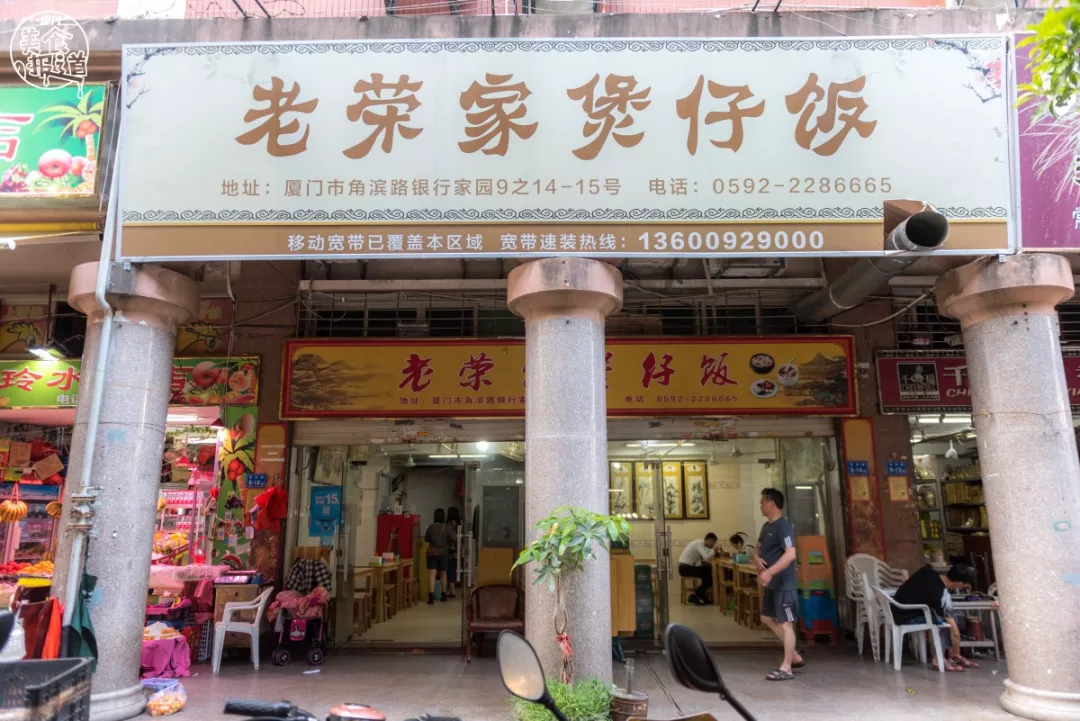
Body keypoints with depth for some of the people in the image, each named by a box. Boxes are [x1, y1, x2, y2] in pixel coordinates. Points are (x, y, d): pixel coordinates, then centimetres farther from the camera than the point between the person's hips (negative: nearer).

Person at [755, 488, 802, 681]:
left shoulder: (784, 526, -17)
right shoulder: (766, 526, 12)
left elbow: (790, 554, -27)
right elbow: (758, 548, 21)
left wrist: (769, 572, -32)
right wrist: (757, 558, -3)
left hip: (784, 584, -10)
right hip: (771, 584, 10)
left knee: (786, 623, -3)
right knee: (767, 618, 18)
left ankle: (786, 668, 5)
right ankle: (795, 656, 28)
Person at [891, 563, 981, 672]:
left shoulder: (928, 570, -3)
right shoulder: (943, 596, -22)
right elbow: (954, 632, -15)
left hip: (899, 609, 8)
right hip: (905, 617, -8)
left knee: (951, 618, 9)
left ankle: (953, 656, 11)